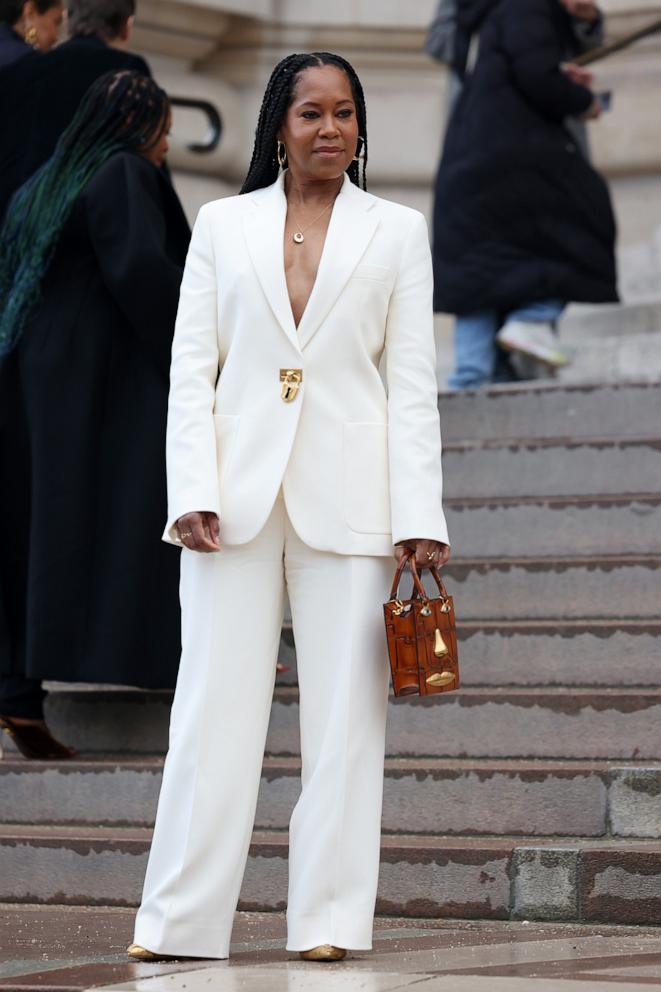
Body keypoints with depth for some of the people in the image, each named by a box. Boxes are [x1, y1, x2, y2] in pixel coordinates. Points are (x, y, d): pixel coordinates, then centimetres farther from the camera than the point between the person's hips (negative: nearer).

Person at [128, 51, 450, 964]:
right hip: (239, 489, 0)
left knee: (344, 707, 1)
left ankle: (329, 916, 7)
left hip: (347, 495, 0)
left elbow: (412, 383, 4)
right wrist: (192, 491, -7)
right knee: (214, 703, -1)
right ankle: (180, 917, 2)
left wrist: (420, 515, -5)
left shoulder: (397, 232, 9)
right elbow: (190, 367, 6)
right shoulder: (222, 224, 11)